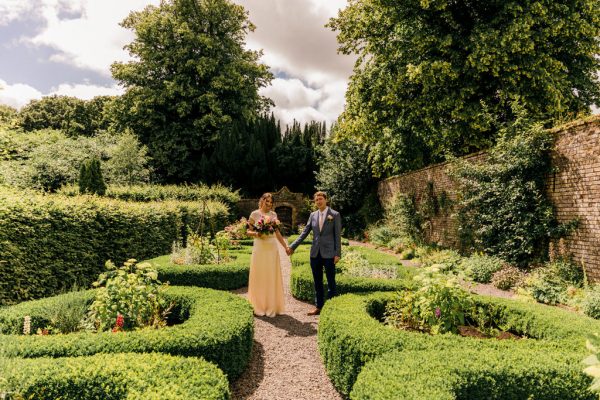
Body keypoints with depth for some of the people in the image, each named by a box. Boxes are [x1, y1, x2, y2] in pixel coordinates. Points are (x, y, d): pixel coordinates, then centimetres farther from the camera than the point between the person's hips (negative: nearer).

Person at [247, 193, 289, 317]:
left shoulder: (273, 214, 10)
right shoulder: (255, 214, 0)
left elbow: (277, 232, 14)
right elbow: (248, 232, 3)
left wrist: (286, 246, 12)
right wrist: (256, 233, -17)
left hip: (272, 248, 3)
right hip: (259, 248, -3)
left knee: (272, 277, 6)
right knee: (259, 277, 2)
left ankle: (272, 306, 16)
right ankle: (259, 307, 13)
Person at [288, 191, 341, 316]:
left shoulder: (335, 215, -3)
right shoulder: (313, 215, 9)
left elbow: (337, 235, -5)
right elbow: (304, 233, 9)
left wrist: (337, 254, -10)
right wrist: (292, 246, 3)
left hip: (329, 254, -4)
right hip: (315, 254, 4)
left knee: (331, 282, 3)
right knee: (317, 282, 11)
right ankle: (318, 307, 22)